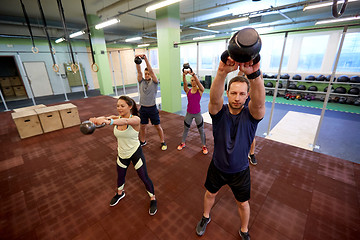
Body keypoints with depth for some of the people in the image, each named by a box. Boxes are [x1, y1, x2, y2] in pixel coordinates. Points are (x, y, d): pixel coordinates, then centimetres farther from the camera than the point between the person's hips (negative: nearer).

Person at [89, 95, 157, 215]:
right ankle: (120, 193, 58)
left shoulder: (135, 119, -23)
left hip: (136, 153, -5)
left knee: (144, 178, 7)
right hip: (121, 154, 5)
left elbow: (125, 121, -46)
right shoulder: (116, 118, -8)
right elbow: (105, 117, -29)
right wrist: (96, 119, -52)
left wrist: (110, 121, -65)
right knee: (120, 176, 25)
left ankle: (153, 200, 33)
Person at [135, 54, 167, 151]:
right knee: (142, 126, 15)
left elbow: (151, 71, -19)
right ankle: (142, 141, 35)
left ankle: (163, 142, 21)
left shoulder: (154, 82, -5)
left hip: (152, 108, -3)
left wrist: (145, 59, -27)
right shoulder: (141, 81, 4)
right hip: (143, 108, 4)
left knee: (158, 126, 6)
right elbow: (139, 71, -8)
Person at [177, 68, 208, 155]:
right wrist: (184, 75, -39)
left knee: (201, 130, 8)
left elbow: (199, 83, -25)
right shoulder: (188, 90, -1)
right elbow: (185, 83, -20)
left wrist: (193, 74, -41)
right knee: (185, 129, 16)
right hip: (189, 113, 2)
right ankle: (182, 143, 38)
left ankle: (204, 146, 25)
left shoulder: (200, 90, -6)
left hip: (198, 113, -2)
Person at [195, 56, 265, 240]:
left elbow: (259, 102, -42)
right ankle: (206, 217, 56)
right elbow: (214, 98, -41)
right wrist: (222, 72, -59)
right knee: (210, 194, 24)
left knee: (243, 203, 21)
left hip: (240, 170, 0)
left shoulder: (251, 114, -18)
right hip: (217, 166, 1)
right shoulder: (219, 111, -18)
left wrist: (254, 74, -60)